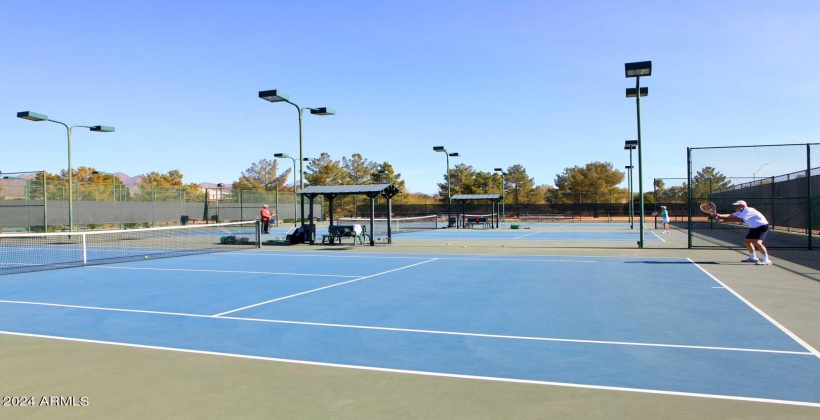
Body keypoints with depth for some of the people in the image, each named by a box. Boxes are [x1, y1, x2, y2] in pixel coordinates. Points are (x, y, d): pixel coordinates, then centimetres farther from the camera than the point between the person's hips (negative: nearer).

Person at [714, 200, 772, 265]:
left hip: (762, 226, -11)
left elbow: (738, 219, -33)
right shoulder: (740, 212, 6)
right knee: (746, 241, 15)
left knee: (756, 242, -25)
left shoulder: (748, 211, -25)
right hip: (754, 228, 11)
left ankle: (766, 260, -22)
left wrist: (724, 220, -33)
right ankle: (753, 258, 31)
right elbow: (730, 216, 0)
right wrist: (719, 216, -15)